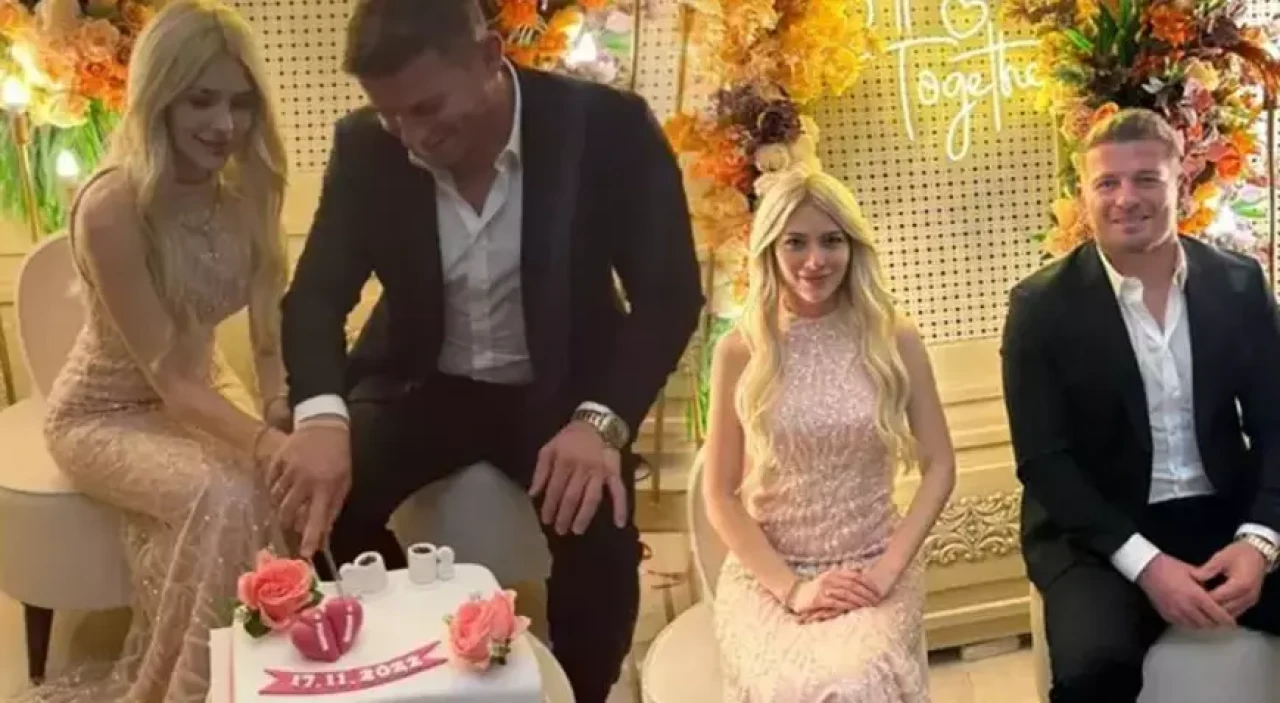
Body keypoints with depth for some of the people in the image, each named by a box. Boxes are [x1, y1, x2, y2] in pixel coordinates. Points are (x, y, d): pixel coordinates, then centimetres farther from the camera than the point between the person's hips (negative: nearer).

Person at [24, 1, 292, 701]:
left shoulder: (245, 190, -9)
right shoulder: (112, 207, -28)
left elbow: (271, 335, -9)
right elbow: (166, 375, -27)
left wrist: (287, 419, -29)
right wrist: (266, 443, -42)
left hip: (200, 393, 6)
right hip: (104, 414, -6)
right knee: (224, 497, -31)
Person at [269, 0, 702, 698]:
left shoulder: (607, 127, -20)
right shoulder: (365, 148, -12)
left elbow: (669, 293, -17)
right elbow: (317, 293, -13)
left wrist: (601, 420, -34)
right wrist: (321, 415, -35)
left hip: (558, 388, -2)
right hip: (421, 384, 3)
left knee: (601, 542, -26)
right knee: (315, 501, -20)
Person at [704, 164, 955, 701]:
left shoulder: (893, 340, 1)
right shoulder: (740, 351, -2)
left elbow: (939, 467, 4)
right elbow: (720, 497, 0)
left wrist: (888, 568, -8)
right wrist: (792, 587, -10)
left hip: (873, 569, 1)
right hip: (767, 574, -1)